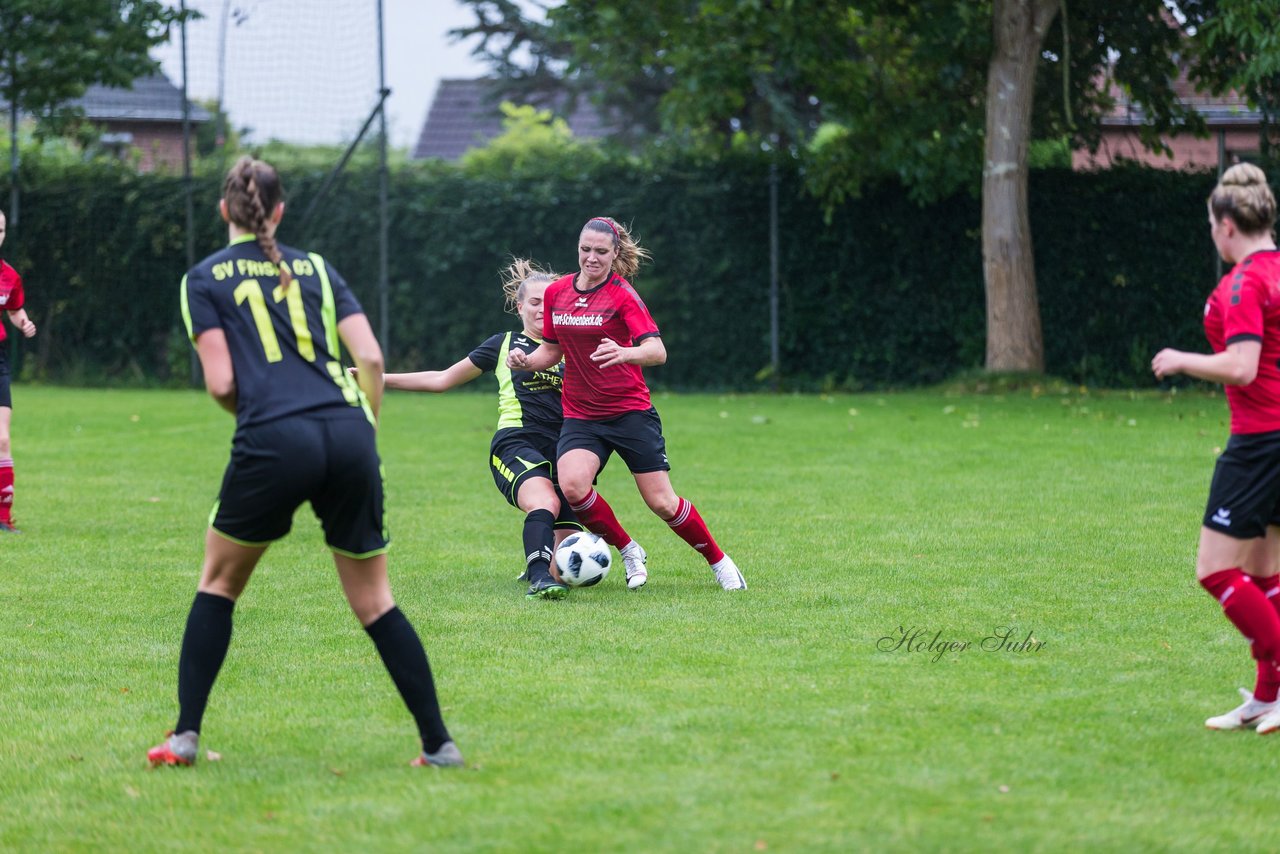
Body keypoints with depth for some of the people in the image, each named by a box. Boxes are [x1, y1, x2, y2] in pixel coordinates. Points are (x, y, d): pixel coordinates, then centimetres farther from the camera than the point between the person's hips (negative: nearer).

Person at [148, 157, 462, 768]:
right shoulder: (315, 269, 20)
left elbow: (221, 383, 2)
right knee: (374, 602, 13)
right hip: (348, 433, 3)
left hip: (273, 442, -3)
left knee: (218, 583, 18)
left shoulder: (205, 278, 11)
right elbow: (371, 357, 9)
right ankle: (439, 744, 8)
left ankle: (185, 737, 12)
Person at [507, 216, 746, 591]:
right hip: (580, 415, 3)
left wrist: (624, 353, -43)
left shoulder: (622, 295, -10)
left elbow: (657, 351, -22)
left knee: (662, 503, -6)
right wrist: (526, 361, -4)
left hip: (630, 411, -3)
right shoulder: (556, 293, 4)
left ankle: (719, 561, 19)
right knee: (572, 485, -24)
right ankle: (628, 552, 0)